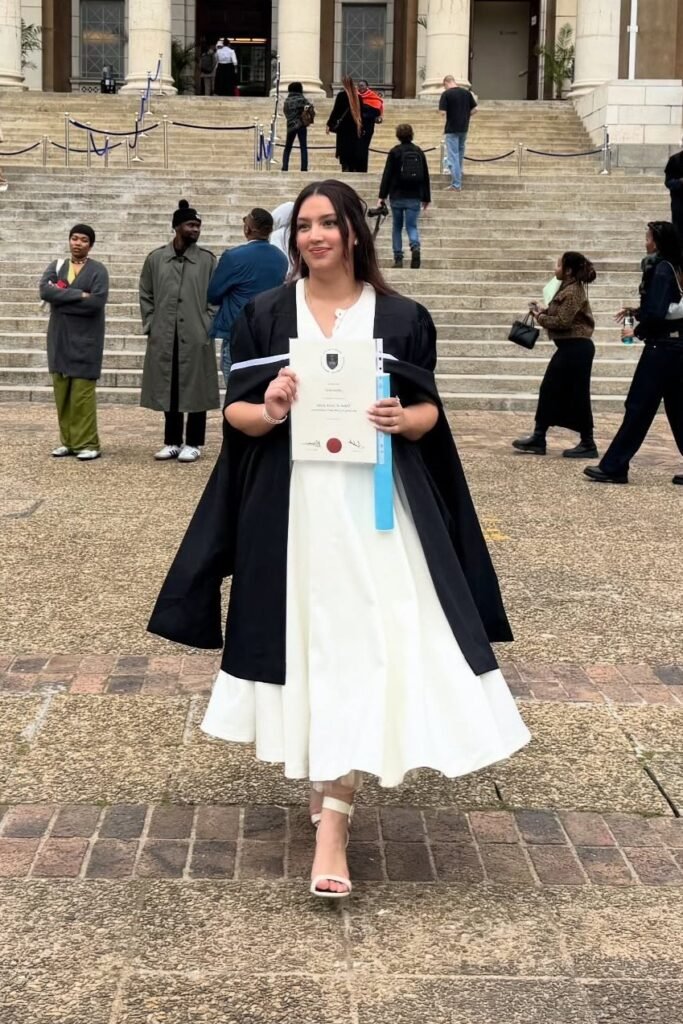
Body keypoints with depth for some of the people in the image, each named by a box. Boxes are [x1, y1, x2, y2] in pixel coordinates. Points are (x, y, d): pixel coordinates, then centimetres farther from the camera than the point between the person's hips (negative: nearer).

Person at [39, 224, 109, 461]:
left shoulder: (97, 270, -1)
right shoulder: (57, 266, 11)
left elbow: (97, 302, -17)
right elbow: (44, 290, -8)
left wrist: (61, 297, -11)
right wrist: (78, 295, -16)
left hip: (85, 339, -4)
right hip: (59, 337, 5)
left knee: (82, 393, -7)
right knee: (62, 392, 5)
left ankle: (88, 444, -2)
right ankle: (68, 441, 12)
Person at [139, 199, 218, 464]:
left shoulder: (207, 260, 2)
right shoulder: (155, 258, 6)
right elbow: (146, 296, 11)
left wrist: (207, 326, -5)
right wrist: (150, 326, 4)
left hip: (197, 338, -2)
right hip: (163, 337, 2)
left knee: (195, 389, 2)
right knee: (168, 390, 8)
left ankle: (193, 443, 12)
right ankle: (172, 441, 19)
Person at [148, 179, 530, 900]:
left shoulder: (402, 318, 4)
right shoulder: (266, 315, 5)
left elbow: (430, 412, 7)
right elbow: (235, 413, 4)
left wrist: (403, 419, -16)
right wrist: (268, 410, -17)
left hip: (374, 507, -1)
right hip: (290, 507, 1)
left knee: (356, 651, -6)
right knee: (306, 644, 6)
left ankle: (331, 825, -3)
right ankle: (328, 787, 28)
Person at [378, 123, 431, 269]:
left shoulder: (394, 152, -4)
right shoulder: (419, 152, 6)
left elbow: (387, 175, -6)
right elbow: (425, 176, 10)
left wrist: (383, 195, -3)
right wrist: (426, 197, 16)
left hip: (397, 196, -2)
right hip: (415, 197, 2)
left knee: (397, 227, 10)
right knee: (412, 226, 2)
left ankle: (398, 258, 7)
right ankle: (415, 247, -28)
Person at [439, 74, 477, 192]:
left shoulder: (446, 94, -9)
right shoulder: (467, 92, 5)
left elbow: (443, 112, -13)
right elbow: (474, 109, 5)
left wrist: (444, 127, -2)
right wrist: (465, 116, 14)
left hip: (451, 129, -5)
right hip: (464, 128, 5)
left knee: (453, 156, -3)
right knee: (460, 154, 21)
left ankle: (456, 185, -7)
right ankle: (458, 181, 31)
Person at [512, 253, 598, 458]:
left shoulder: (574, 292, -17)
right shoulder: (567, 289, 15)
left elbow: (562, 321, -22)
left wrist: (540, 317, -9)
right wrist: (542, 311, 2)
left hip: (576, 349, -11)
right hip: (569, 348, 11)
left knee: (576, 396, -4)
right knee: (549, 391, 12)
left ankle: (588, 444, 4)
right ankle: (538, 439, 17)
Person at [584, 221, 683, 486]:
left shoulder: (661, 268, -14)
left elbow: (657, 313, -20)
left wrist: (637, 331, -6)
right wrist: (636, 312, 13)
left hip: (662, 347, -9)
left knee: (638, 407, -4)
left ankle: (614, 467, 1)